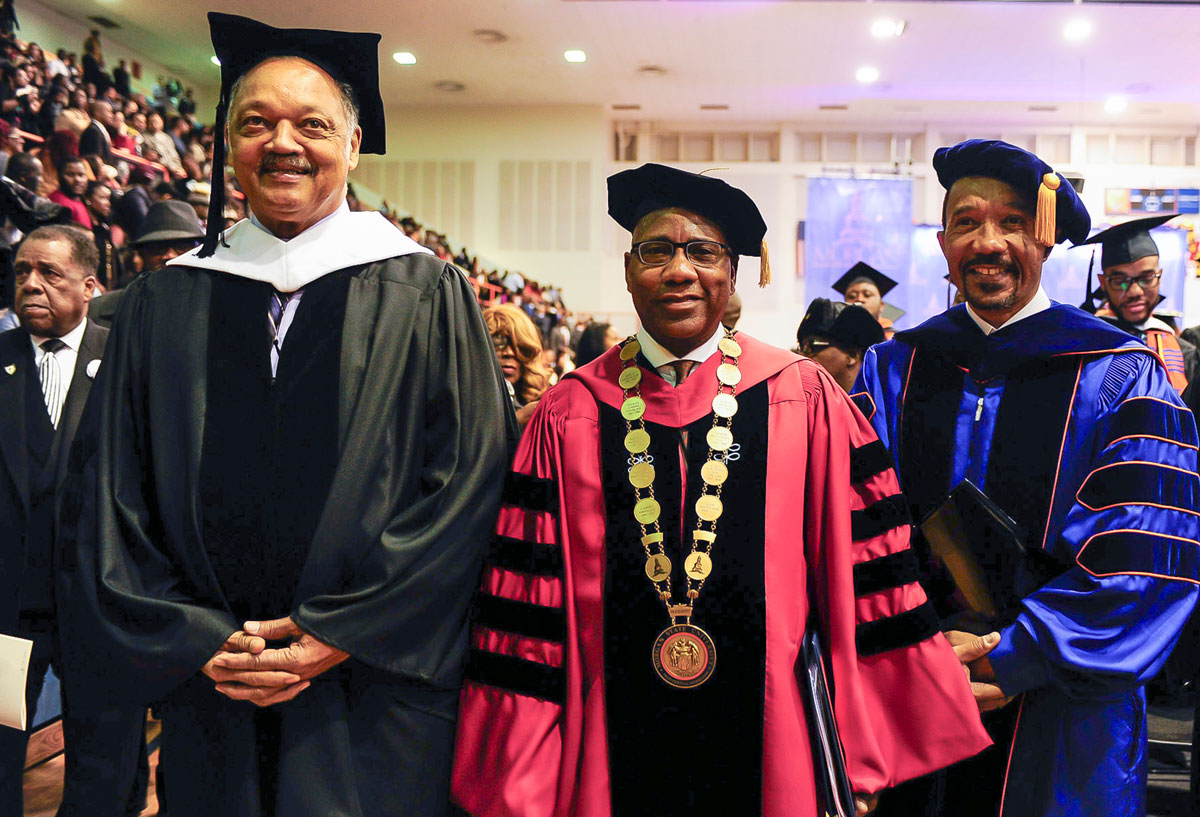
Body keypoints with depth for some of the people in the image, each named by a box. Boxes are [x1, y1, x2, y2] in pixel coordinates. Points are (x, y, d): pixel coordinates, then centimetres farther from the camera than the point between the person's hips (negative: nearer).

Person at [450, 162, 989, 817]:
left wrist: (863, 760, -4)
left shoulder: (806, 401, -3)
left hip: (769, 748, 0)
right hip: (613, 757, 1)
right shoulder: (571, 416, -1)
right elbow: (529, 609, -2)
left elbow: (860, 582, -3)